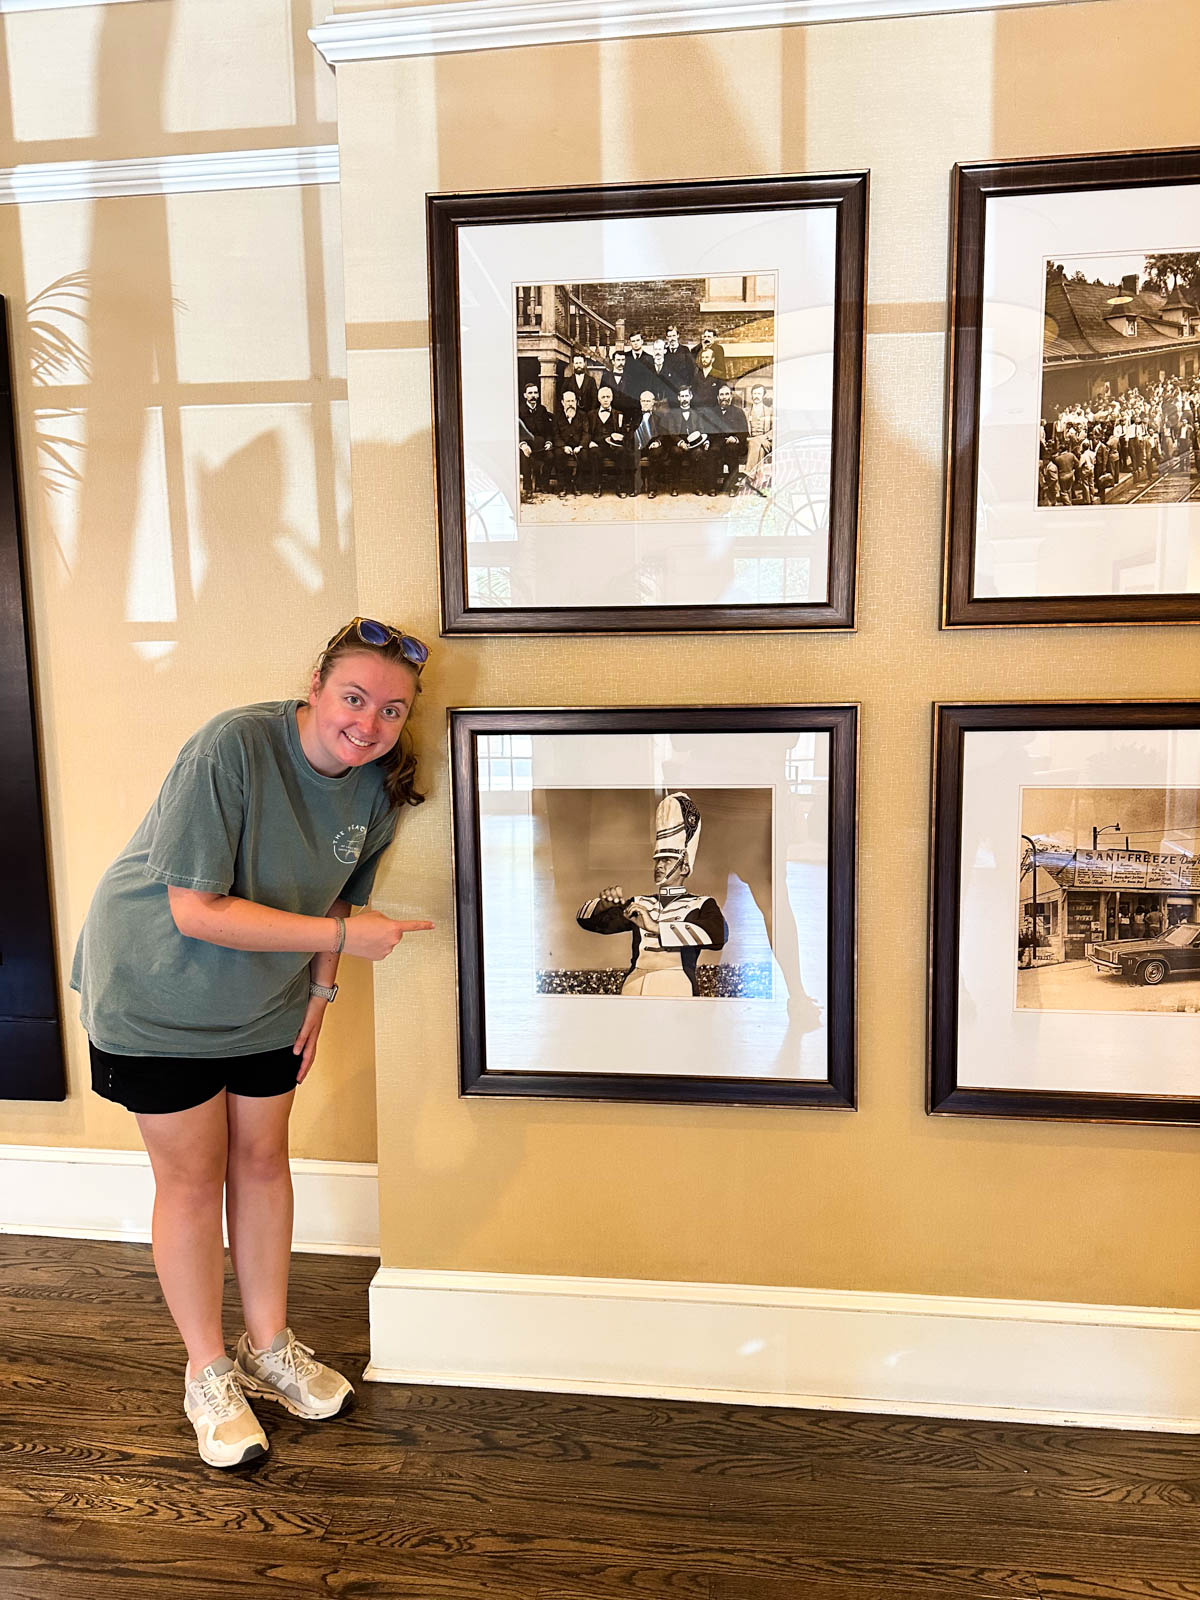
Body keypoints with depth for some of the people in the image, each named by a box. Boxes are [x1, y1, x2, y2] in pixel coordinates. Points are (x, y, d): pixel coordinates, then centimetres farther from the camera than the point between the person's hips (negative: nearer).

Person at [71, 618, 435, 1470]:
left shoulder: (376, 784, -10)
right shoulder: (232, 747, -31)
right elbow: (197, 911, -32)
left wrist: (320, 991, 1)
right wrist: (343, 937, -32)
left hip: (266, 998, 5)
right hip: (159, 991, -5)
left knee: (262, 1161, 15)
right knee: (193, 1178, 6)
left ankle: (270, 1346, 35)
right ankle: (208, 1373, 27)